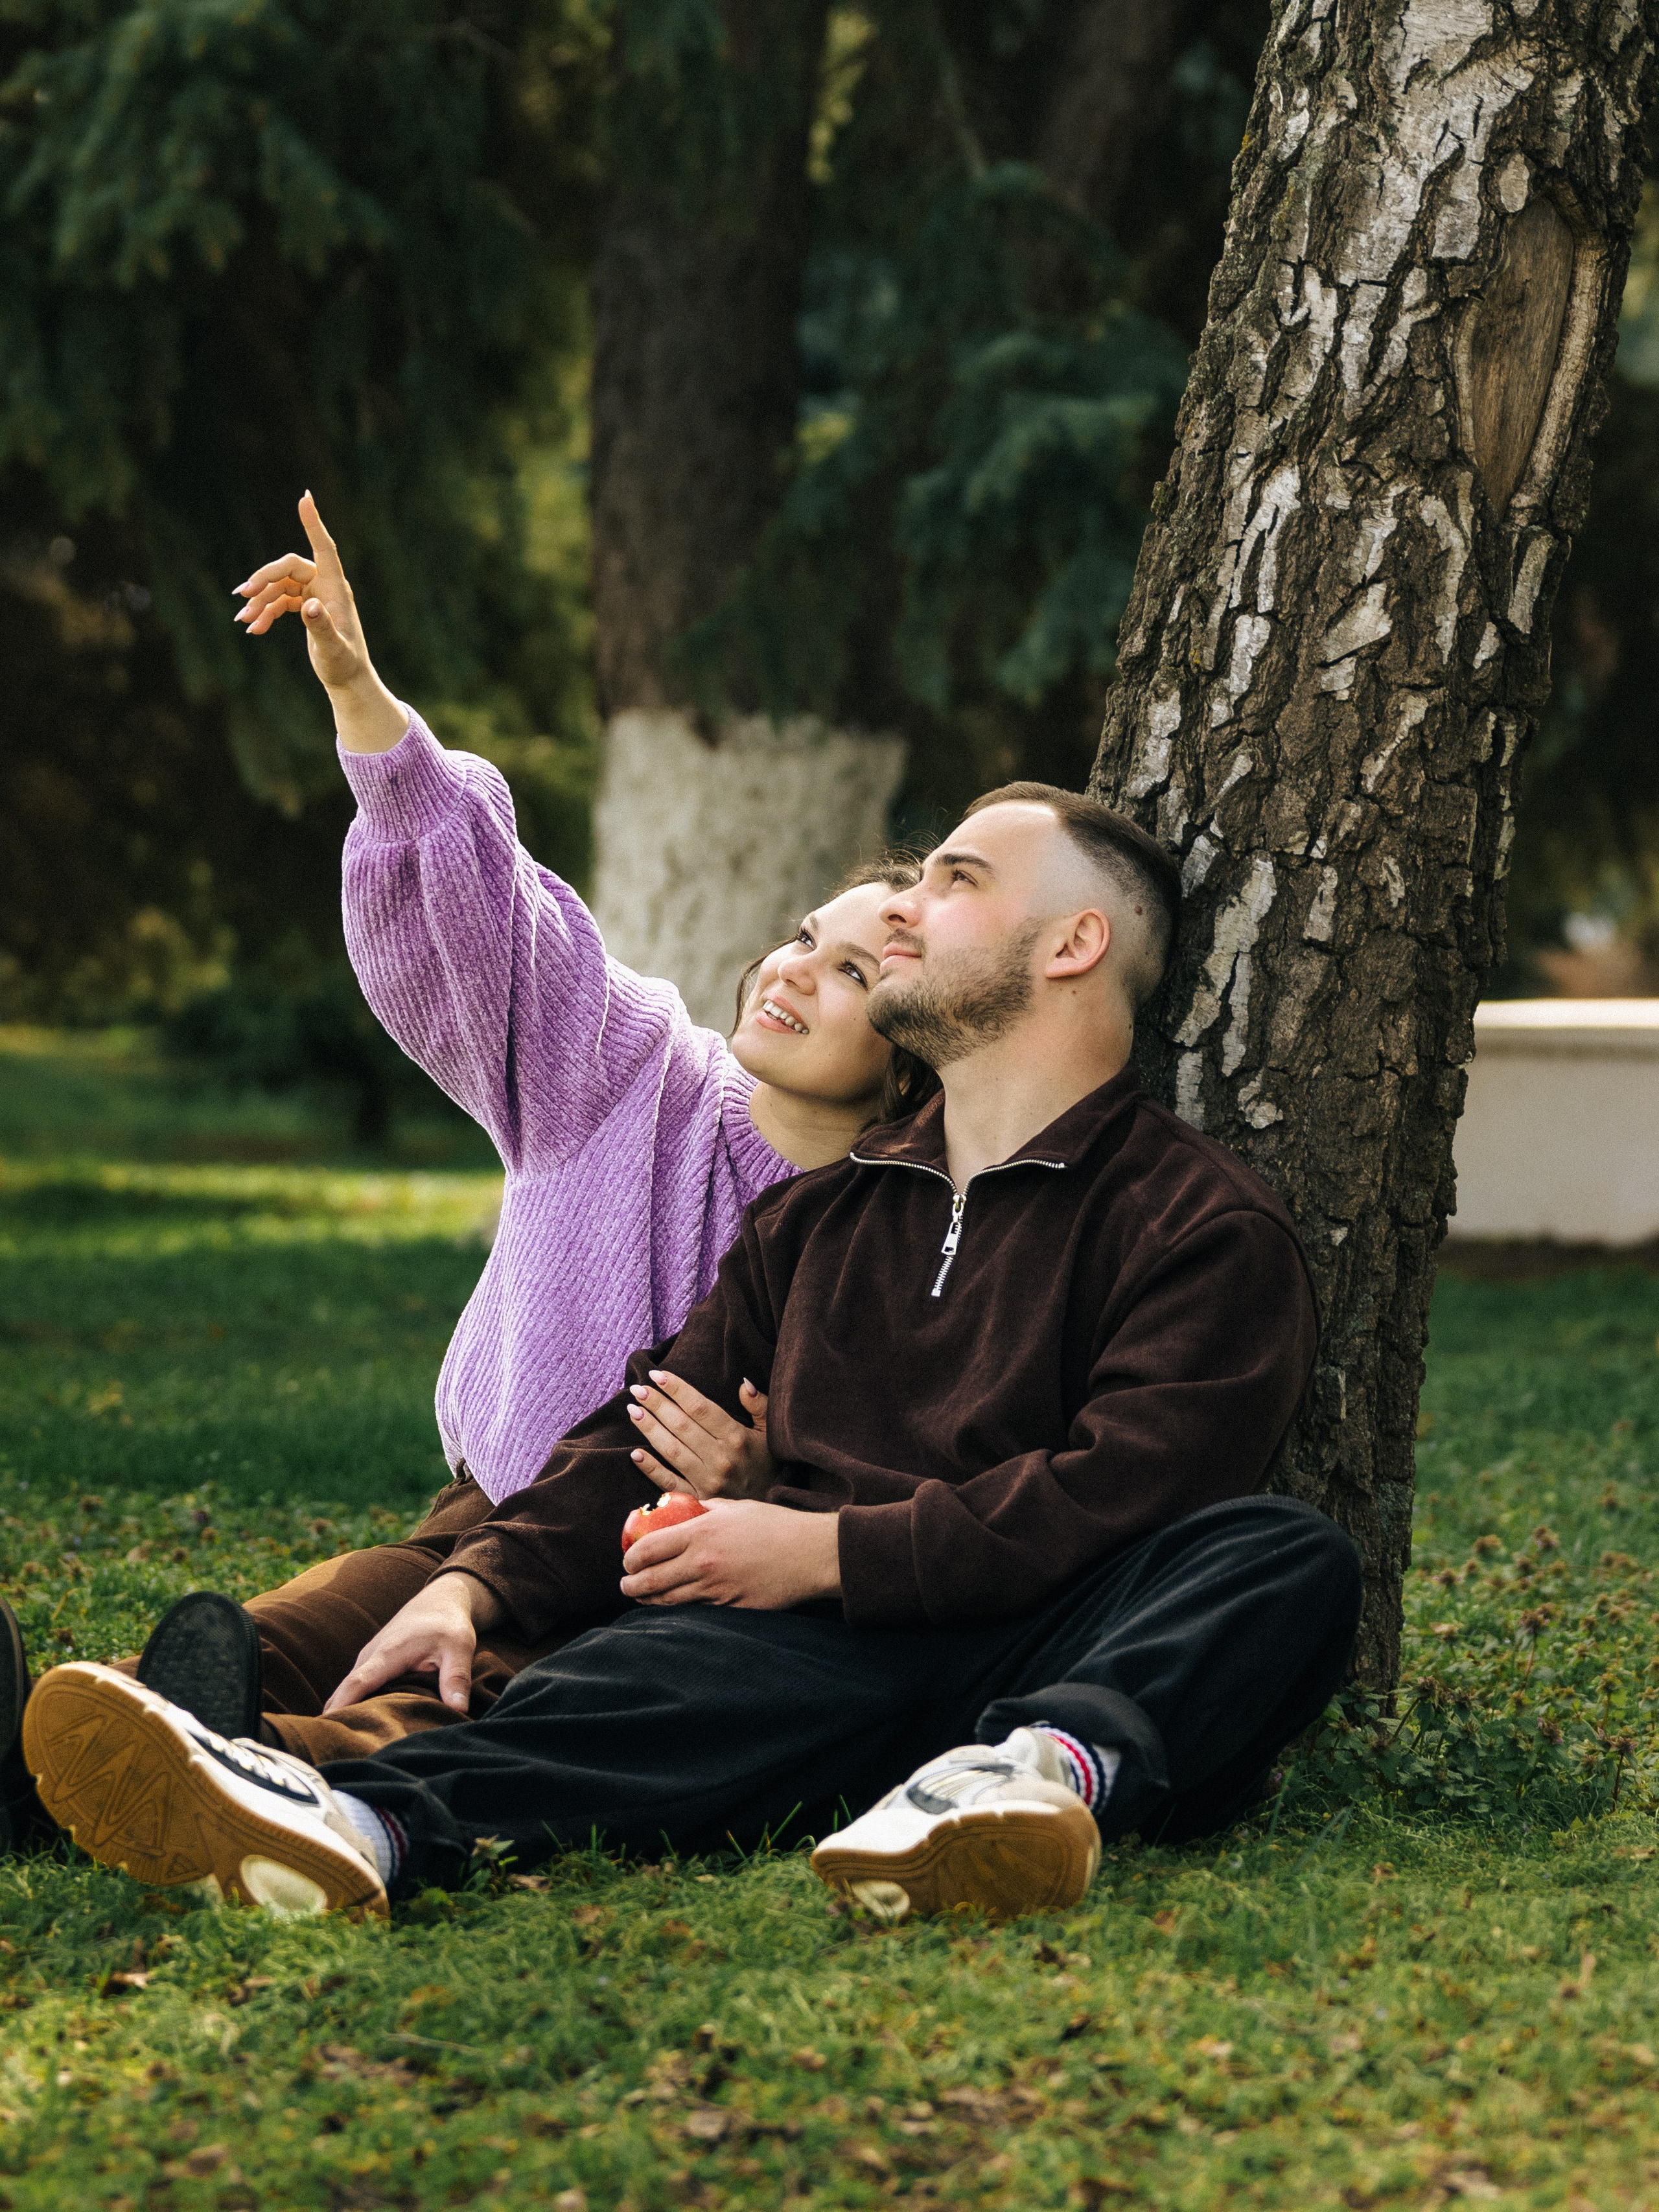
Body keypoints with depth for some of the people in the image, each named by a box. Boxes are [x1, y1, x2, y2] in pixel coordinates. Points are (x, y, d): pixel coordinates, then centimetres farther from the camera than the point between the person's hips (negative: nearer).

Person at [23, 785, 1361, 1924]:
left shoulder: (1205, 1224, 11)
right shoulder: (820, 1211, 30)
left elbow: (1124, 1487, -6)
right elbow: (654, 1436, 22)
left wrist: (833, 1551, -12)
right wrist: (480, 1581, 3)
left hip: (1044, 1646, -2)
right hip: (820, 1647, 2)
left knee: (1290, 1559, -33)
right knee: (661, 1671, -32)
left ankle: (1047, 1771, -61)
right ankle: (359, 1823, -63)